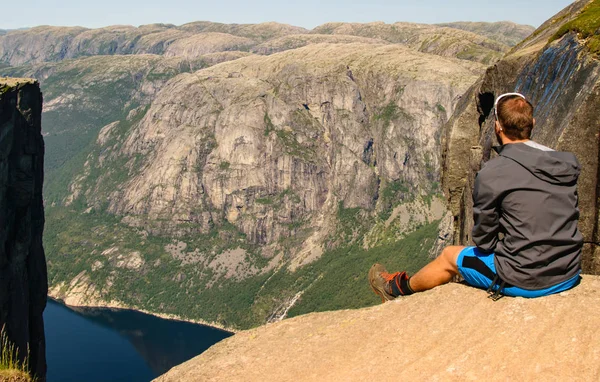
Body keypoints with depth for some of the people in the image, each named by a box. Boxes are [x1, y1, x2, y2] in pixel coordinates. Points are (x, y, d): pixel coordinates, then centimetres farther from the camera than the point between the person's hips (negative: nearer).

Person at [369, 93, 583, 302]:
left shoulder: (492, 173, -17)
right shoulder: (567, 164, 1)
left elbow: (484, 237, -10)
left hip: (523, 281, -6)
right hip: (569, 276, 6)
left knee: (449, 256, 19)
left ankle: (400, 288, 45)